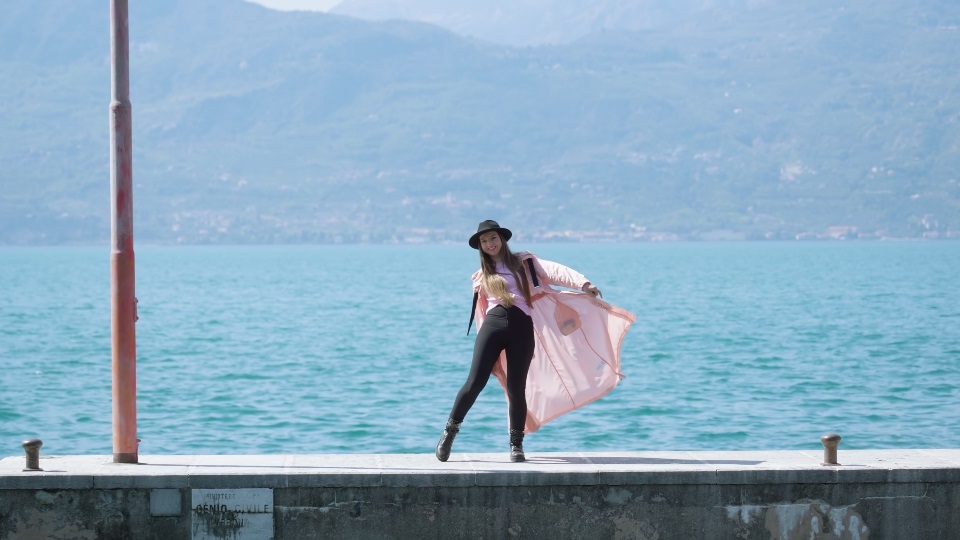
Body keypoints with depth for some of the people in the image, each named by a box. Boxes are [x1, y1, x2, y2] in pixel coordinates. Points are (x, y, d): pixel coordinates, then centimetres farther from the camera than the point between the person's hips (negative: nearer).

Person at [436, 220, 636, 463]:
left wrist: (582, 283, -15)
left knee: (516, 388, -2)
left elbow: (553, 270, 1)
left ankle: (516, 445, 8)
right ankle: (449, 432, 4)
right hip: (493, 324, 1)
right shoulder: (482, 276, 20)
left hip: (522, 327, -1)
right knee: (475, 382, -8)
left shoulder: (524, 262, 15)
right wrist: (486, 351, 18)